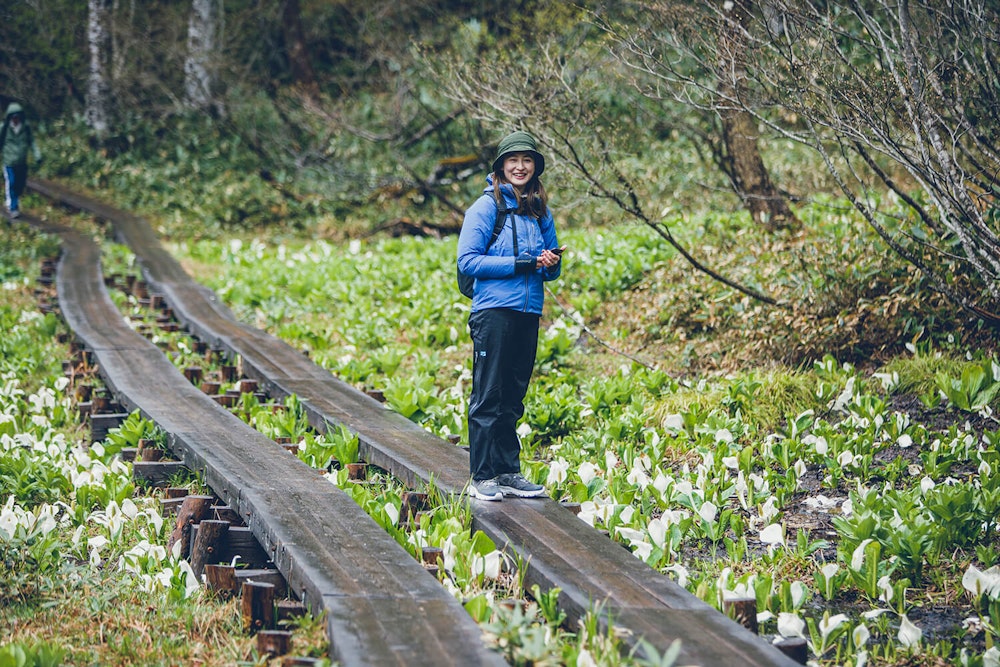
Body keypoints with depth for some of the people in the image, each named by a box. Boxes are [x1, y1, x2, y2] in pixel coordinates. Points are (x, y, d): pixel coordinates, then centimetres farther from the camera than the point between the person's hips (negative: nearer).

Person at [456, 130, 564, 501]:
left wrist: (550, 263, -3)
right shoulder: (487, 207, -3)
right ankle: (482, 477, -2)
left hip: (529, 314, 6)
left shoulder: (540, 212, 15)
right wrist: (521, 264, -15)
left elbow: (552, 270, 22)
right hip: (494, 312, -6)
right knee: (488, 397, -4)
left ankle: (509, 472, 15)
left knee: (513, 398, 10)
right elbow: (468, 261, -10)